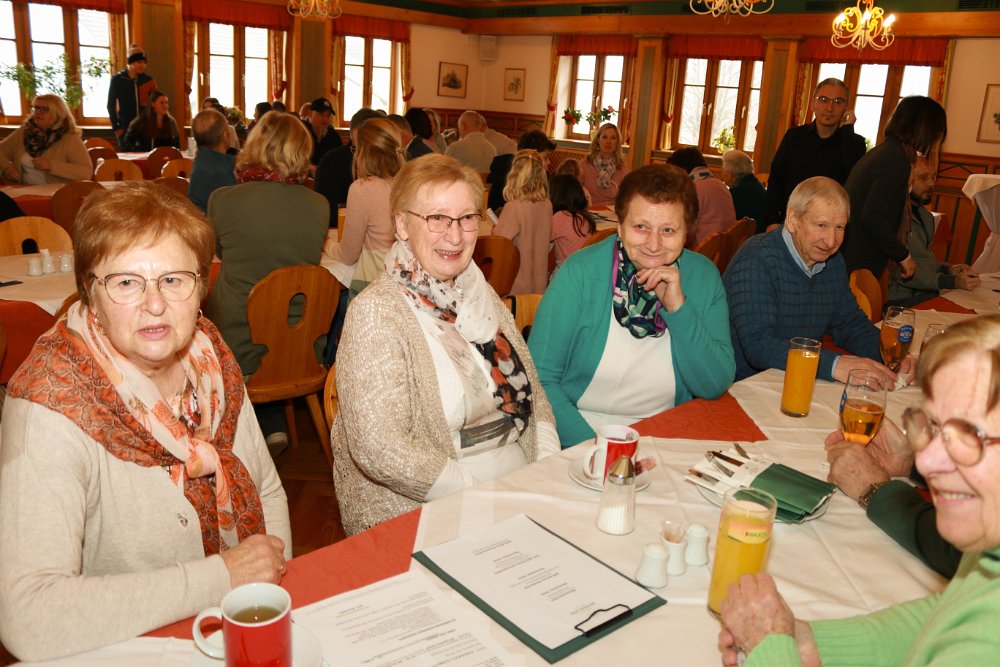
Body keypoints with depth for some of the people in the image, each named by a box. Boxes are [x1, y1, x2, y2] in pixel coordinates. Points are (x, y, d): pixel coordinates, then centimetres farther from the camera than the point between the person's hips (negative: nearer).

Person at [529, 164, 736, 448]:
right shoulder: (580, 272, -8)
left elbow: (716, 386, -2)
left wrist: (679, 308, -13)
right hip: (577, 443, -2)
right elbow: (539, 379, -9)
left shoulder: (704, 277, 1)